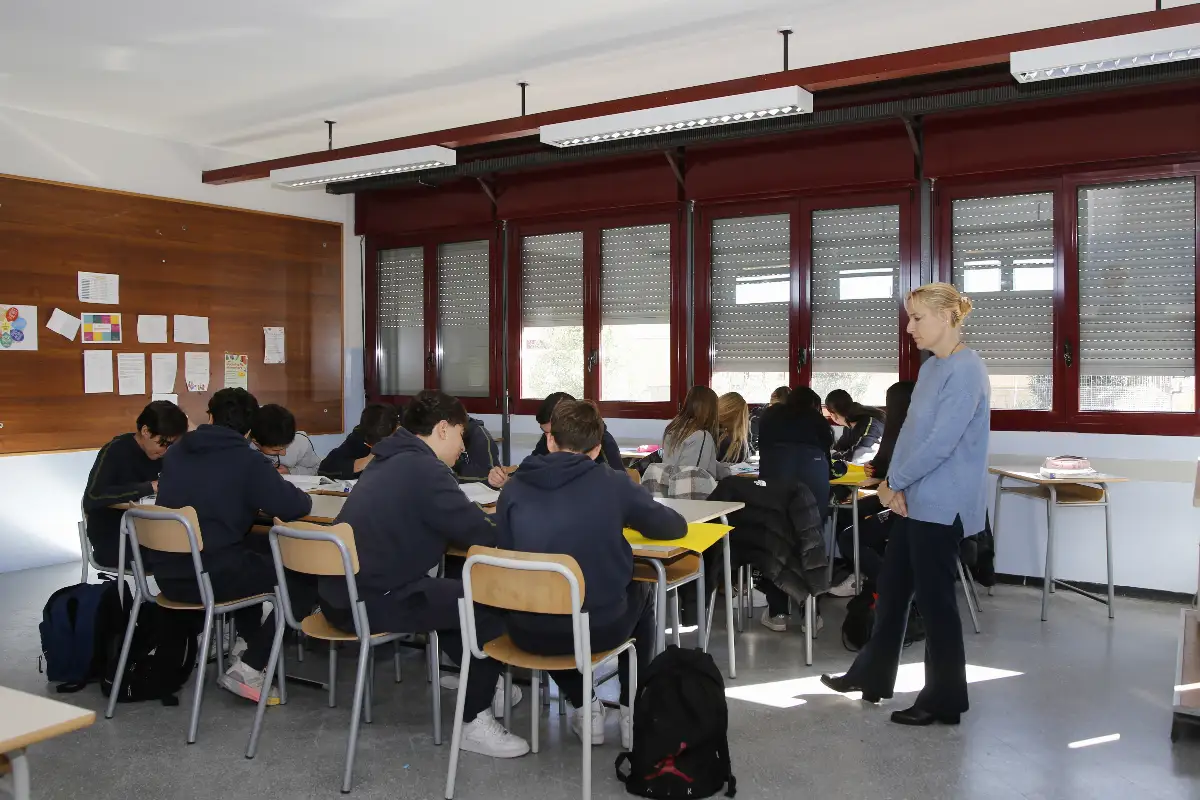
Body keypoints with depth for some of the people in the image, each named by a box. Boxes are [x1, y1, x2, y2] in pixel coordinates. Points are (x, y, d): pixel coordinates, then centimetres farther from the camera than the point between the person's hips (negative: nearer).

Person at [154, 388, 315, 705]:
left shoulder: (175, 453, 10)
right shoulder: (247, 461, -9)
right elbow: (297, 506, -13)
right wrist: (269, 500, 10)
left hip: (167, 574, 8)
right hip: (211, 577, -7)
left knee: (253, 556, 33)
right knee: (304, 577, 5)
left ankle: (251, 641, 36)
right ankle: (248, 669, 0)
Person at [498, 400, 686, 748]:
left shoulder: (515, 488, -3)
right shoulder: (613, 484, -6)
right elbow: (676, 527, 7)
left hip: (530, 632, 2)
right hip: (600, 627, -1)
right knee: (641, 594, 32)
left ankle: (584, 709, 31)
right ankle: (633, 712, 31)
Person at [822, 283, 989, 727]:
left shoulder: (966, 371, -17)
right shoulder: (930, 367, 12)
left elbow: (941, 443, -22)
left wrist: (893, 482, -11)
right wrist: (895, 485, -1)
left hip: (941, 506, -9)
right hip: (913, 501, 9)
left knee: (934, 599, 1)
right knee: (891, 590, 17)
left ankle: (943, 702, 16)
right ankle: (871, 676, 31)